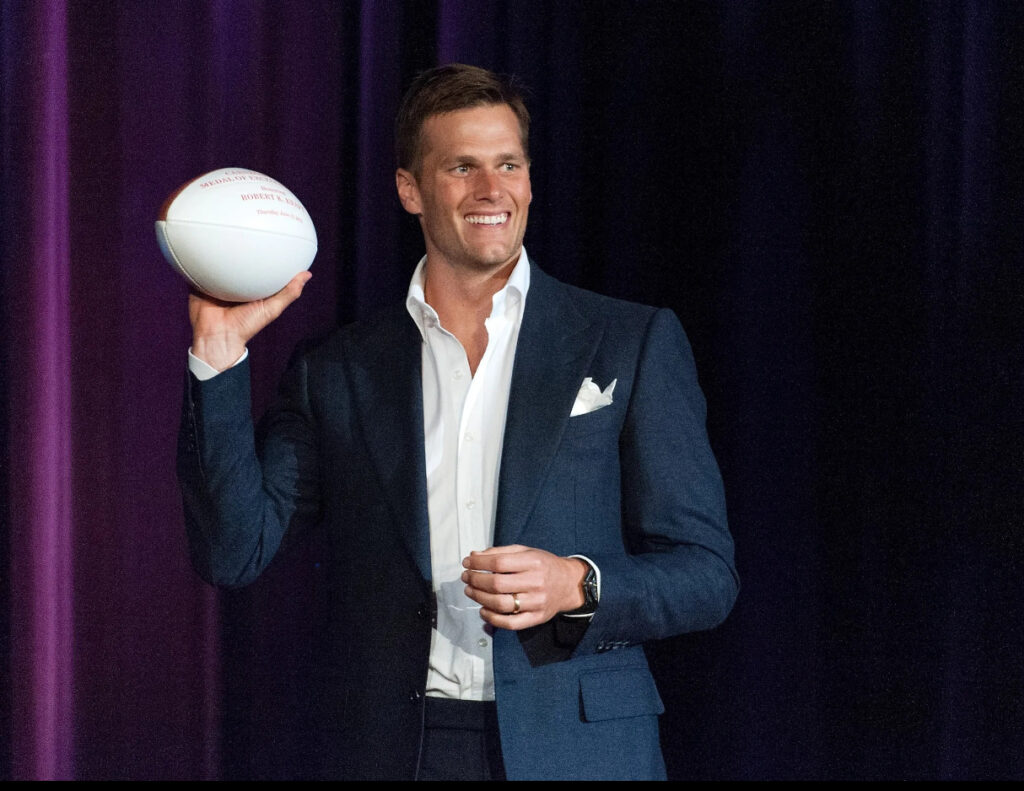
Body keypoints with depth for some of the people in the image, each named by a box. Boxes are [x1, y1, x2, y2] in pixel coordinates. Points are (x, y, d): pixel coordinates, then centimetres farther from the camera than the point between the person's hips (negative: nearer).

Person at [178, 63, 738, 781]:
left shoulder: (636, 345, 4)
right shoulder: (339, 373, 9)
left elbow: (707, 574, 2)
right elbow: (233, 551, 0)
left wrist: (578, 587, -16)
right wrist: (220, 351, -5)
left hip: (577, 754, -1)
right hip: (392, 751, 1)